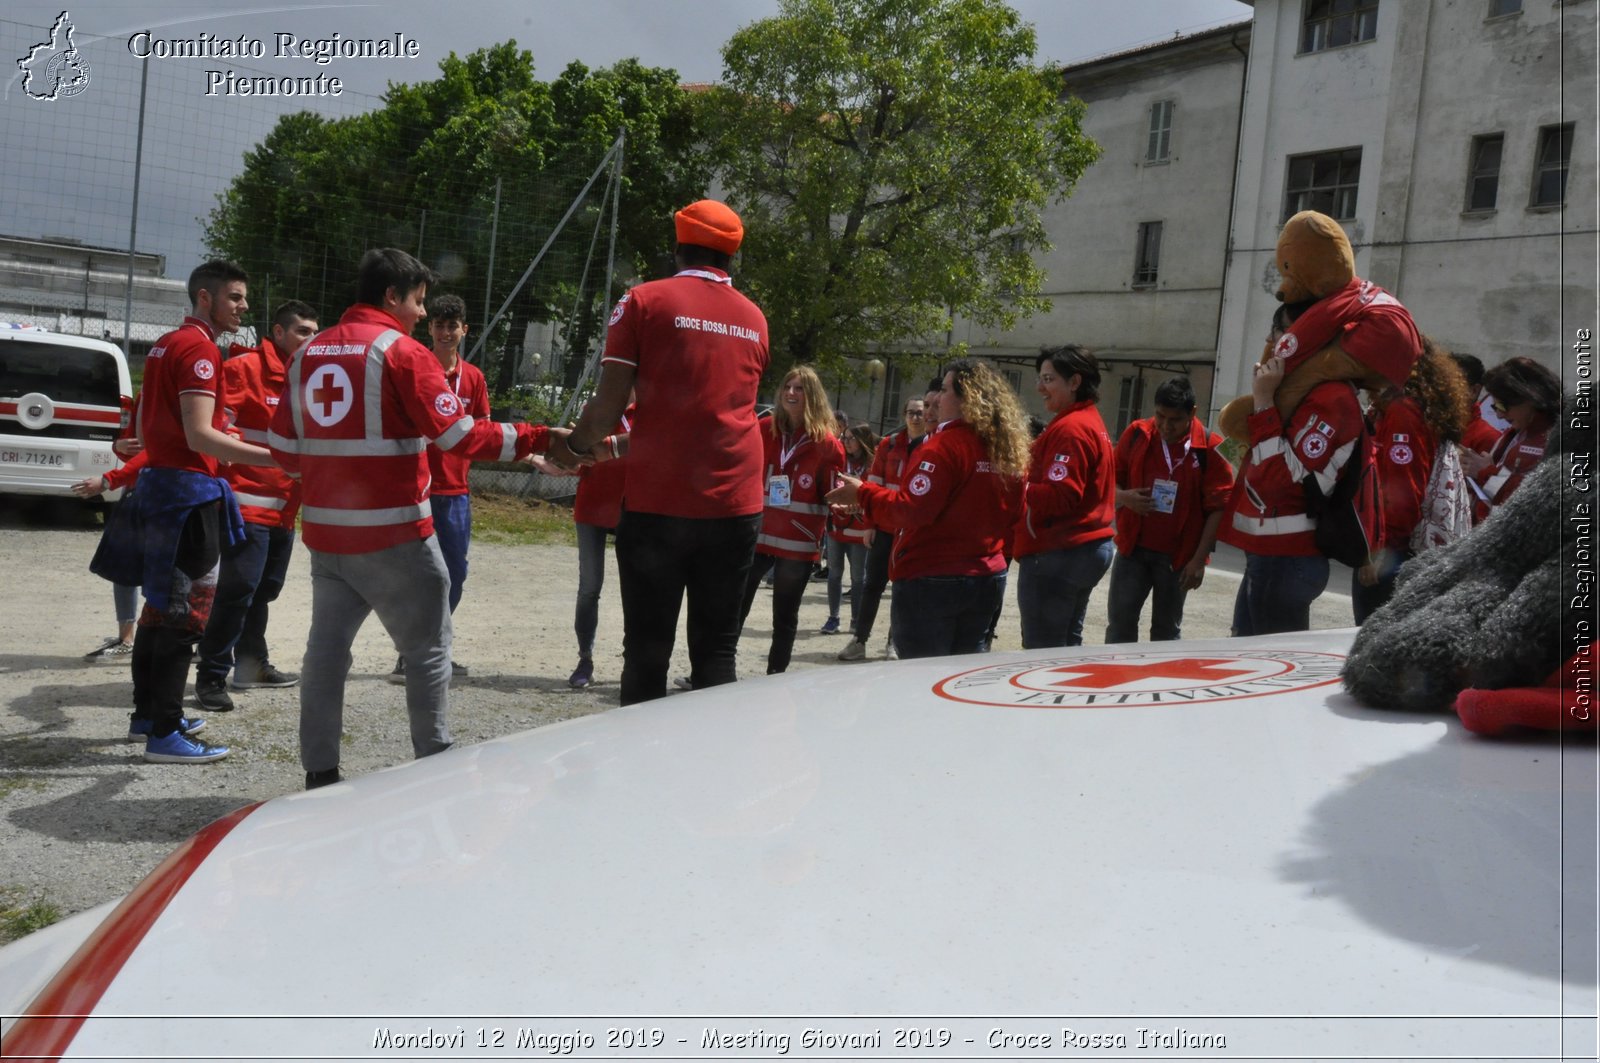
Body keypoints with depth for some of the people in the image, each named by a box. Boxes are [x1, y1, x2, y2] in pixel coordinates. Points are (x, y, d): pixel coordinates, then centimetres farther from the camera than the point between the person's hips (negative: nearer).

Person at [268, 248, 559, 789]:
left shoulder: (309, 352, 10)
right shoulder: (402, 352, -9)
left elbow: (284, 447, 10)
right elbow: (459, 435, -14)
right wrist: (537, 437, -8)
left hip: (325, 530, 6)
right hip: (394, 534, -6)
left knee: (327, 644, 10)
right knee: (428, 647, 5)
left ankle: (320, 772, 13)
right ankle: (435, 765, 8)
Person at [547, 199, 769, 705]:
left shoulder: (645, 301, 0)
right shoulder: (754, 318, 13)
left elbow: (610, 401, -7)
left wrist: (575, 446, 14)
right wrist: (620, 446, 26)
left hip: (657, 502, -3)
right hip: (735, 507, 3)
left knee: (647, 649, 5)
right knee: (716, 652, 9)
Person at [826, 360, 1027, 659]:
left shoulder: (947, 444, -15)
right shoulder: (1011, 450, 5)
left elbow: (910, 510, -19)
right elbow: (1012, 516, 10)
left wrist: (862, 494, -7)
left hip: (931, 580, -7)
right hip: (988, 579, 7)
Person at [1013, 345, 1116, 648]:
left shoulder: (1070, 428, -15)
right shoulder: (1091, 422, 17)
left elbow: (1059, 497, -23)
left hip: (1058, 554, -11)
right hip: (1090, 546, 11)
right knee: (1067, 647, 17)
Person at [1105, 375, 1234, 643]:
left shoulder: (1209, 448, -9)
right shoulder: (1137, 434, 0)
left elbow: (1218, 507, -8)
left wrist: (1199, 559, -11)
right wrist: (1124, 497, -12)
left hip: (1178, 556, -2)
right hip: (1133, 548, 2)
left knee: (1167, 631, 10)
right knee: (1119, 623, 1)